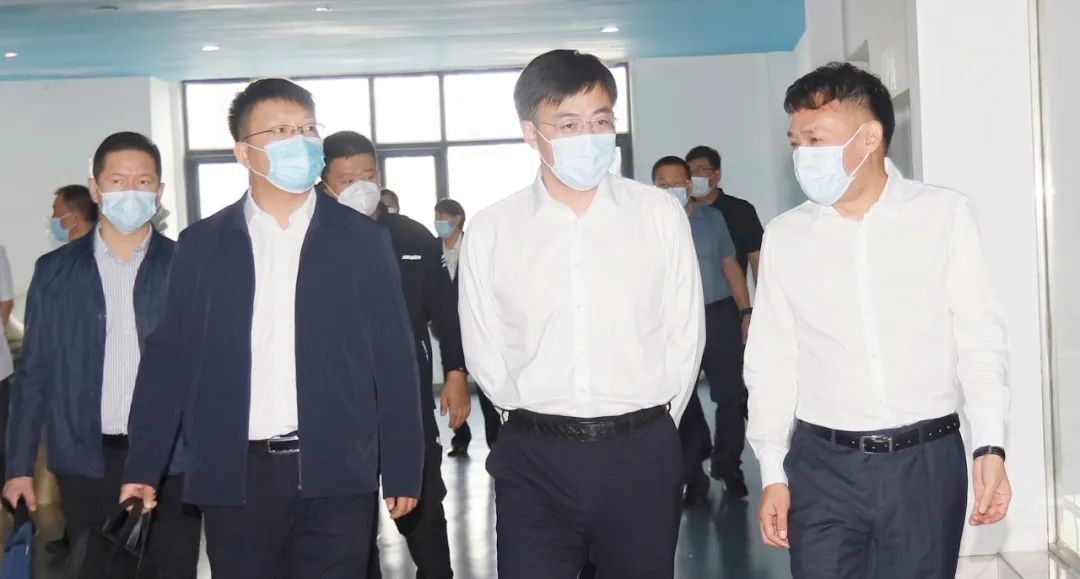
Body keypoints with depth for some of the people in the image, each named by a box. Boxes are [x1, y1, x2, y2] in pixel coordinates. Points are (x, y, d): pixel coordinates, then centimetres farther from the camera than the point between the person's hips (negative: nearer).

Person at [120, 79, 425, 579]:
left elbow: (394, 359, 3)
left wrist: (402, 471, 0)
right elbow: (170, 356, 5)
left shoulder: (363, 239, 3)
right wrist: (142, 467, 1)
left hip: (336, 474, -1)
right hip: (235, 476, 1)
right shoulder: (201, 244, 6)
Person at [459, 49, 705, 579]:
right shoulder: (491, 230, -1)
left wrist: (648, 427, 7)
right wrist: (540, 425, 10)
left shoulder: (660, 214, -1)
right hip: (534, 459, 0)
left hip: (642, 455, 1)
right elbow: (484, 349, 7)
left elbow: (686, 333, 4)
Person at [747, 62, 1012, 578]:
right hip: (822, 464, 1)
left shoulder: (945, 215, -3)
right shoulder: (784, 236, 2)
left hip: (928, 460, -1)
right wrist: (773, 472, 5)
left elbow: (980, 336, 0)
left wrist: (991, 446, -7)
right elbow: (771, 359, 6)